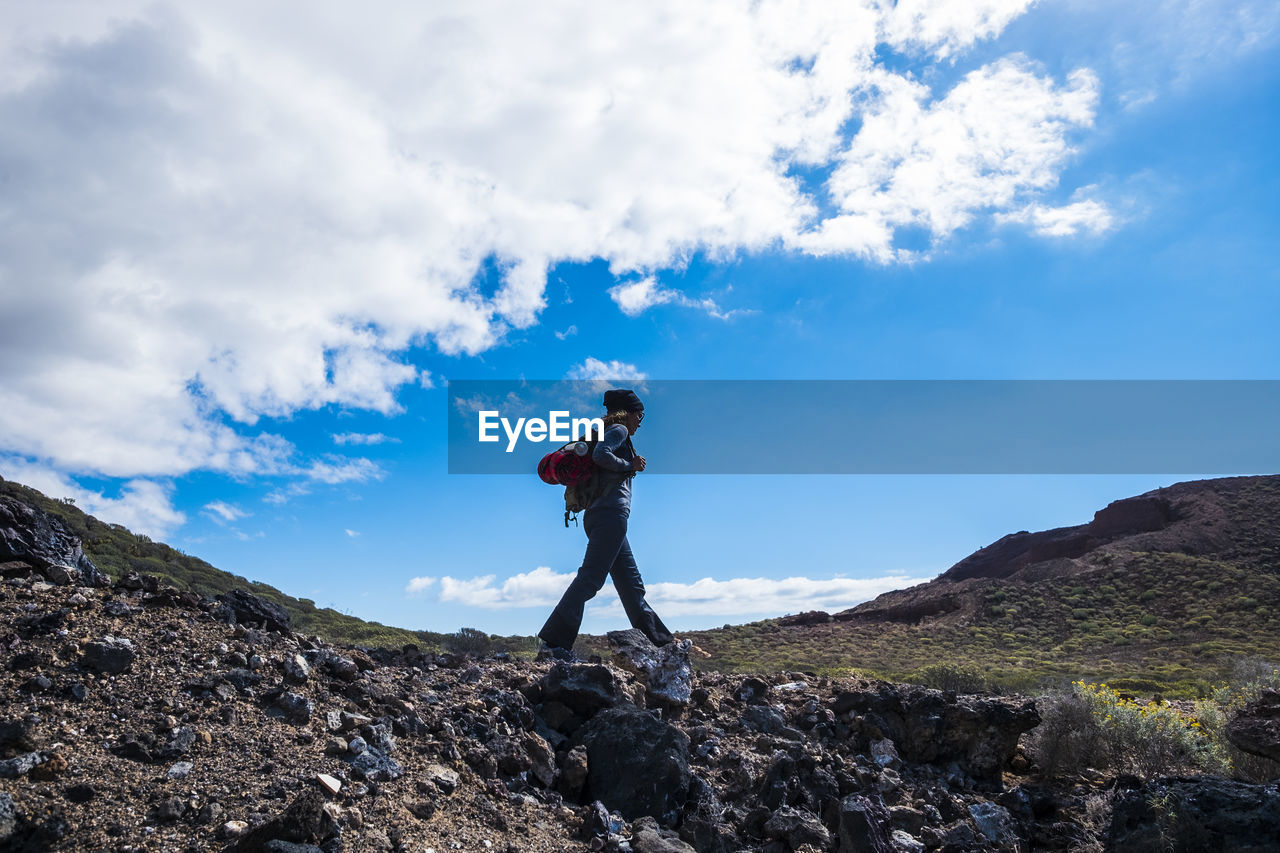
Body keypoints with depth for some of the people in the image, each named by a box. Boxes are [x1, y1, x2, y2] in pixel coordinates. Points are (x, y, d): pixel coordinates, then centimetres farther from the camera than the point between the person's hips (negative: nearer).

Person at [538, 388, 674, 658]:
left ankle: (657, 639, 17)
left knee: (631, 582, 11)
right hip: (611, 512, -10)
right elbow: (601, 455, -20)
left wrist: (633, 465, 17)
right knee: (591, 577, -13)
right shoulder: (619, 429, -1)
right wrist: (630, 466, -7)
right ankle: (555, 638, -15)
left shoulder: (610, 431, 26)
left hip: (599, 515, 10)